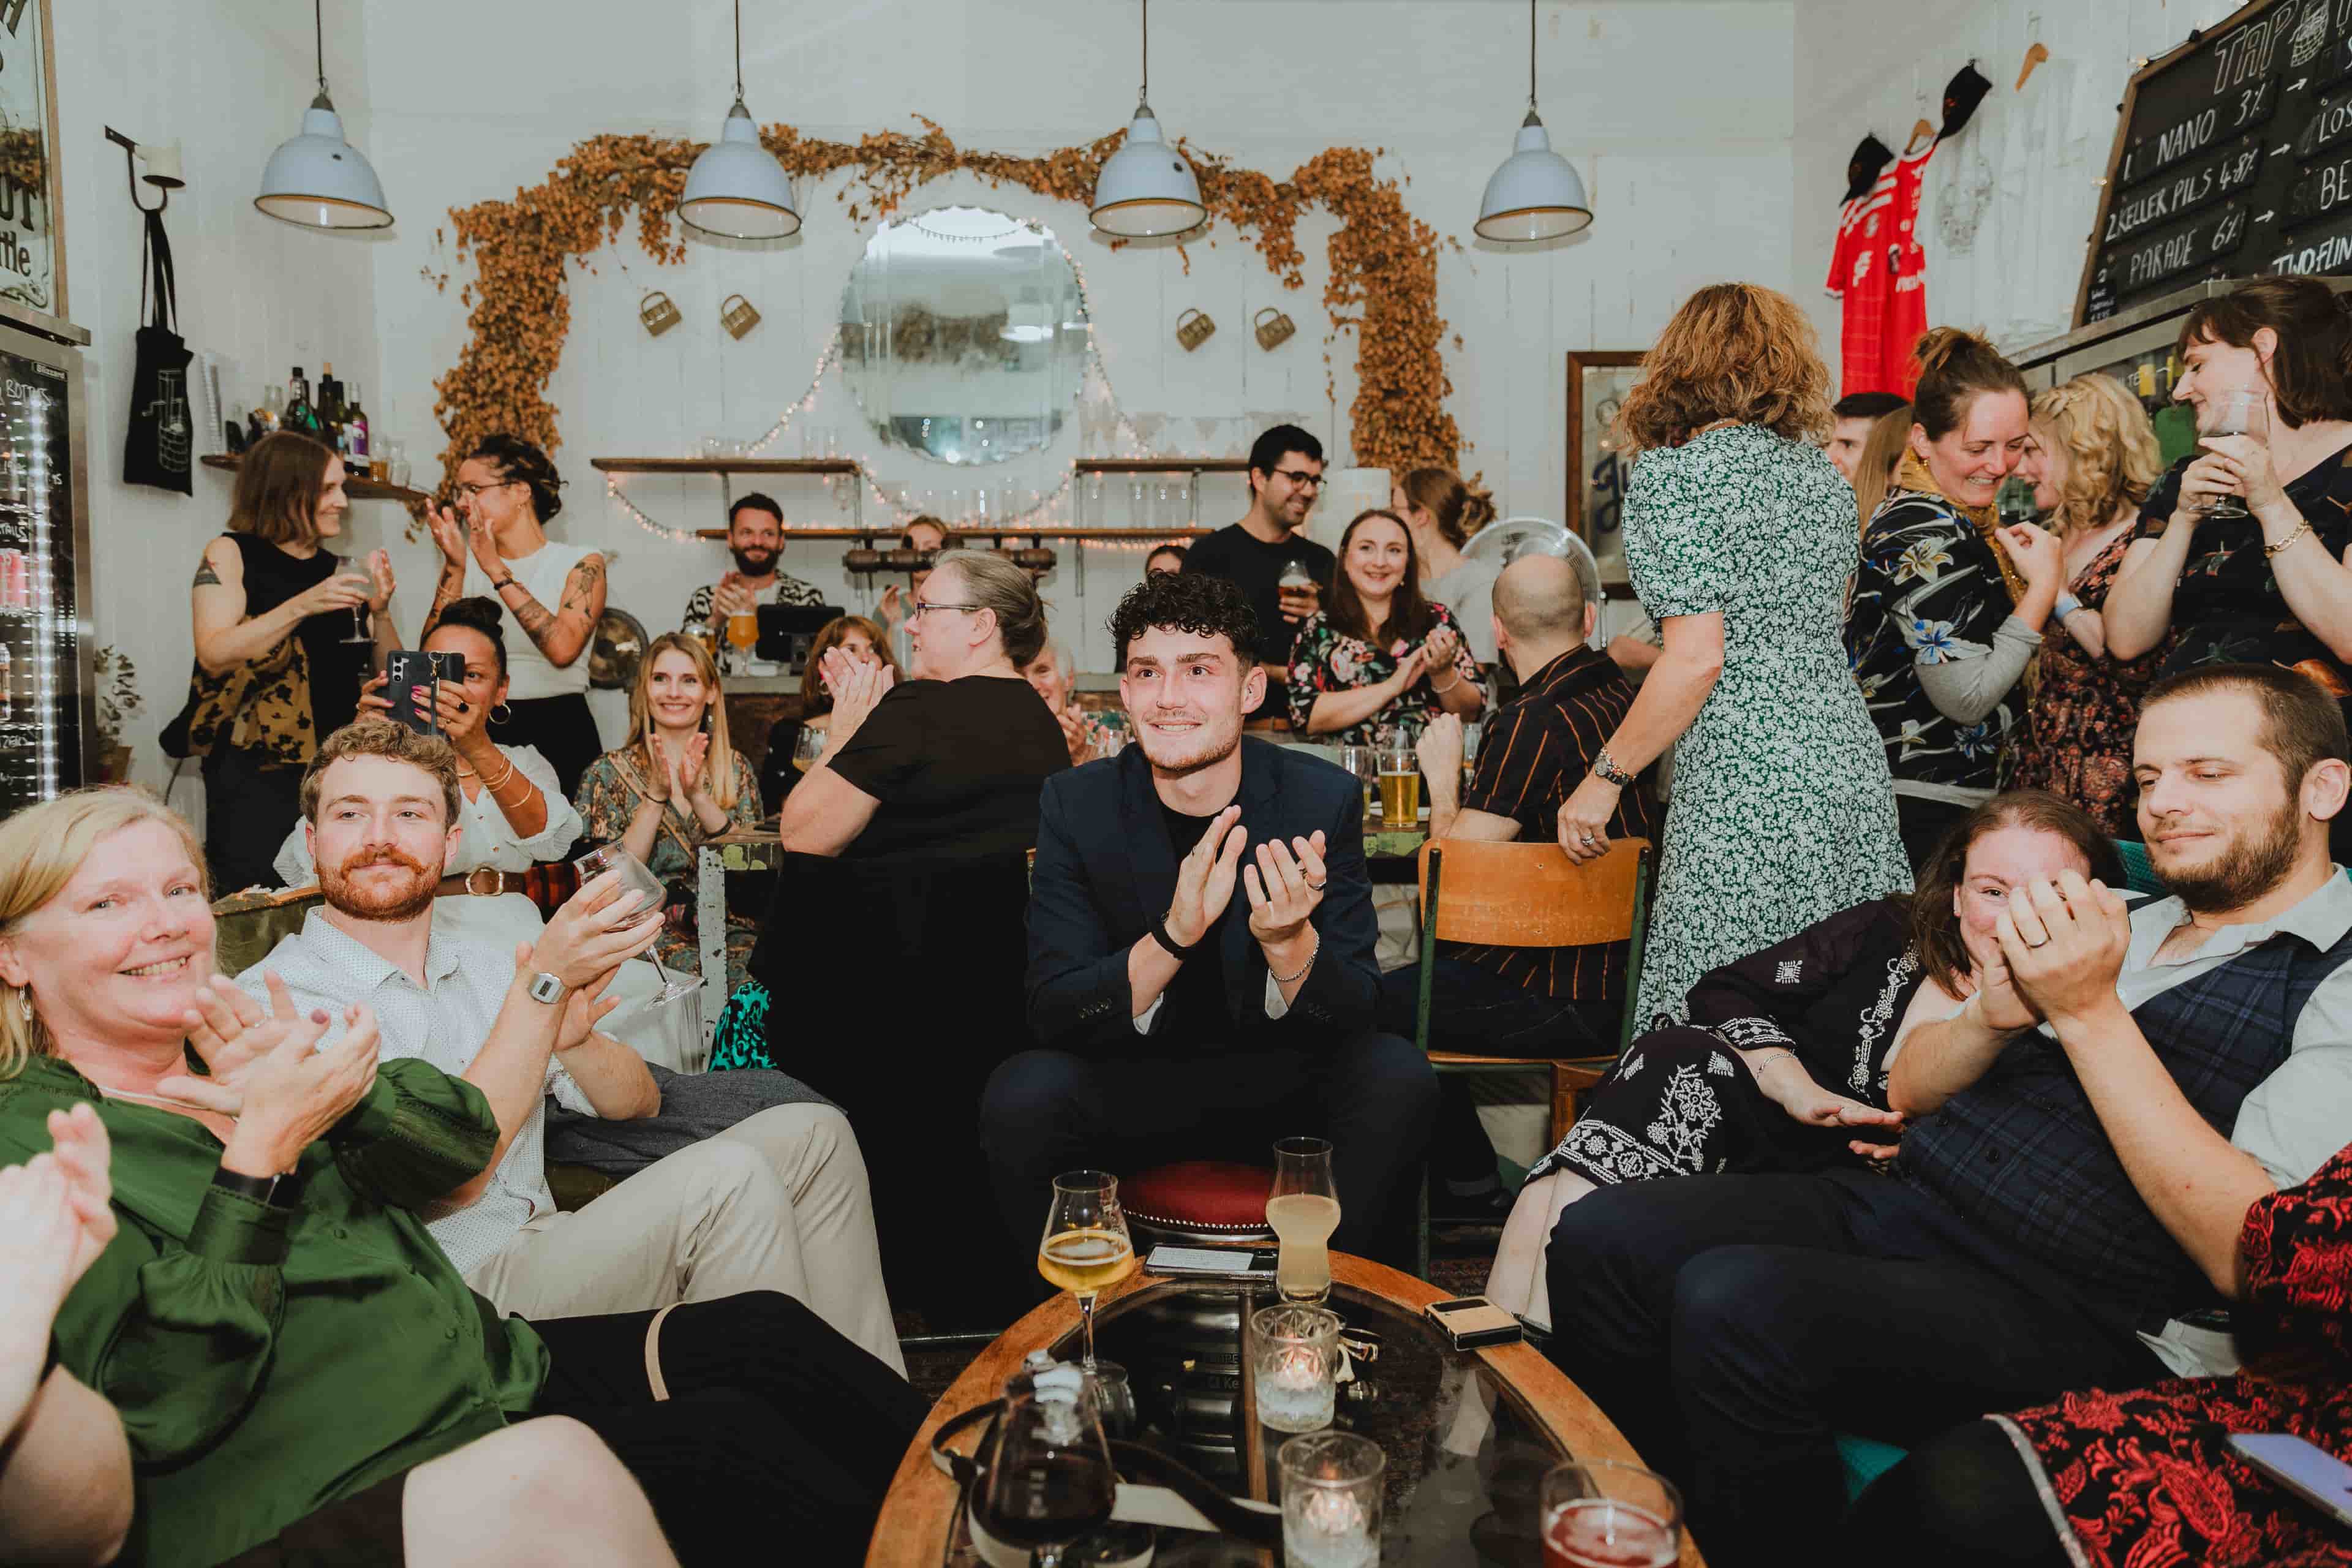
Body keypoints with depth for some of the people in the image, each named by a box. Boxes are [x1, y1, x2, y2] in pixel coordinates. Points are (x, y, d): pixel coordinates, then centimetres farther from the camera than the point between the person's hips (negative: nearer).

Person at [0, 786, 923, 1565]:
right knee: (722, 1441, -26)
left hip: (500, 1372, 7)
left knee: (764, 1337, -13)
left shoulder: (235, 1046, 16)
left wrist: (339, 1091, -16)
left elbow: (464, 1143, 4)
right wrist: (262, 1148, -20)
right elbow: (166, 1405, -16)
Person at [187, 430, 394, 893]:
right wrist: (301, 607, -20)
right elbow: (214, 655, -12)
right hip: (256, 772, -4)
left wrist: (381, 611, -5)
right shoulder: (231, 554, 2)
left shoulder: (339, 570, 13)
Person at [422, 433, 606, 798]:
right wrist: (455, 569, -8)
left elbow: (563, 648, -19)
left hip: (558, 731, -2)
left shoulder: (581, 562, -1)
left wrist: (497, 569, -15)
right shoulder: (463, 565, 10)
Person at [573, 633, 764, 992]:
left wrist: (697, 795, -15)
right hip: (649, 933, -2)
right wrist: (656, 795, -14)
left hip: (730, 931, 2)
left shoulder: (736, 768, 11)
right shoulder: (609, 772, 5)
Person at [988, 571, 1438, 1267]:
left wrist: (1290, 944, -35)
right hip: (1130, 1084, 0)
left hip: (1283, 1076, 1)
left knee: (1398, 1074, -27)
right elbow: (1052, 1015, -16)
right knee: (1022, 1092, -28)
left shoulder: (1324, 798, -11)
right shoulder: (1077, 804, -11)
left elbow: (1355, 1014, -12)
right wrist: (1173, 935, -35)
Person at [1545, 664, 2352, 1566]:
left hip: (2078, 1322, -7)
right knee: (1600, 1238, -10)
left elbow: (2256, 1258, -17)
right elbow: (1907, 1091, 18)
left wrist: (2089, 1013, -17)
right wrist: (1997, 1016, -5)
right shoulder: (2123, 927, 18)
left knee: (1735, 1303, -31)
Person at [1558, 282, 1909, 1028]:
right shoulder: (1821, 471, 16)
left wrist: (1604, 779, -5)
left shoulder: (1671, 472, -6)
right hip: (1851, 763, 8)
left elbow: (1698, 660, -14)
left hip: (1748, 792, -8)